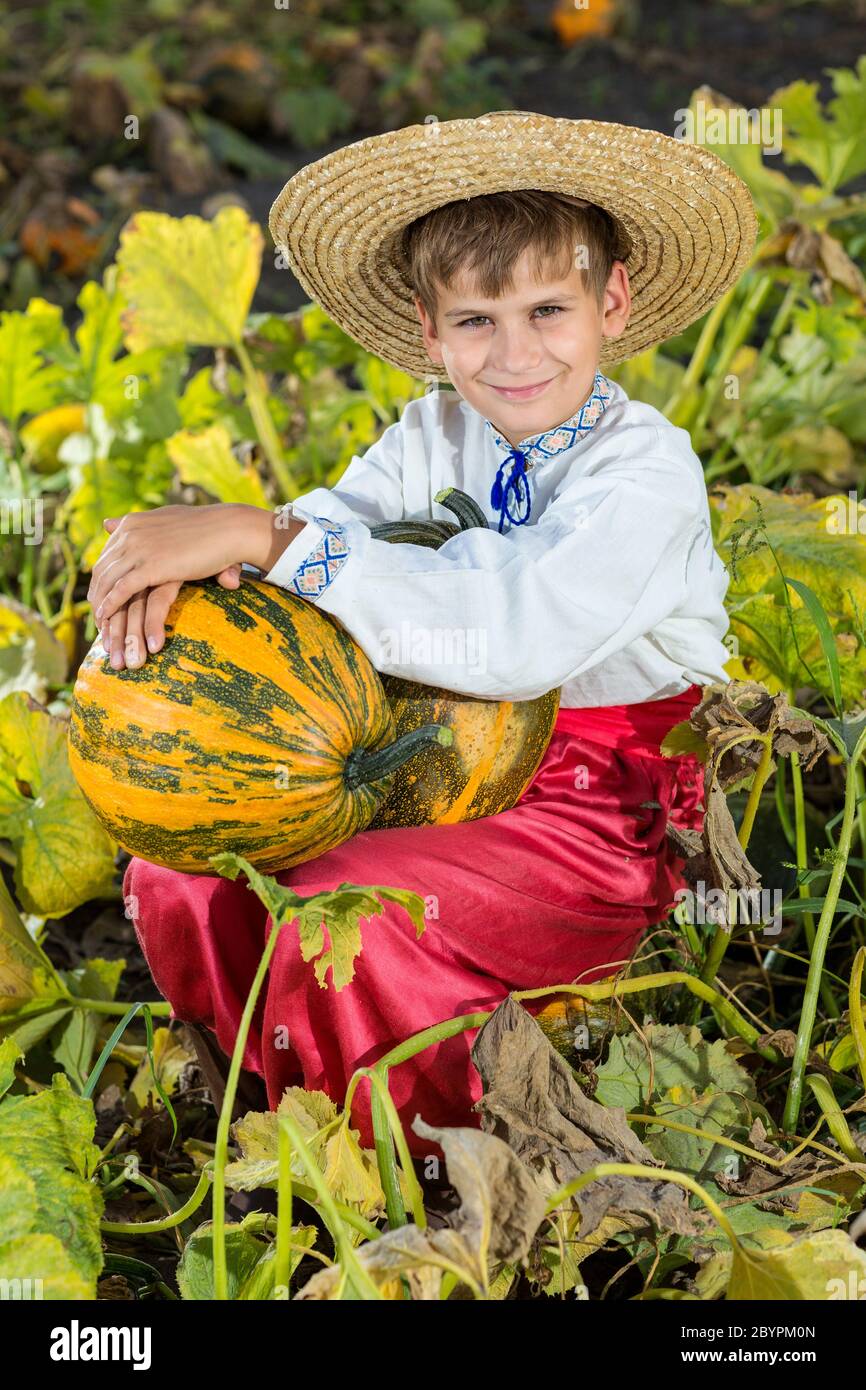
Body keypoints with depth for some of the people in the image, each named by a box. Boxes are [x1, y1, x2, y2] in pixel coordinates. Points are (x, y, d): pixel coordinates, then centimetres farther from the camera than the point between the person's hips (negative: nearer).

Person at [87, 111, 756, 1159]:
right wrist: (186, 551, -30)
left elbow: (515, 630, -34)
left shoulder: (646, 469, -19)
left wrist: (263, 536, -37)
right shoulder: (436, 435, 4)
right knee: (179, 866, -2)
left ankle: (417, 1167, -2)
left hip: (603, 816, -7)